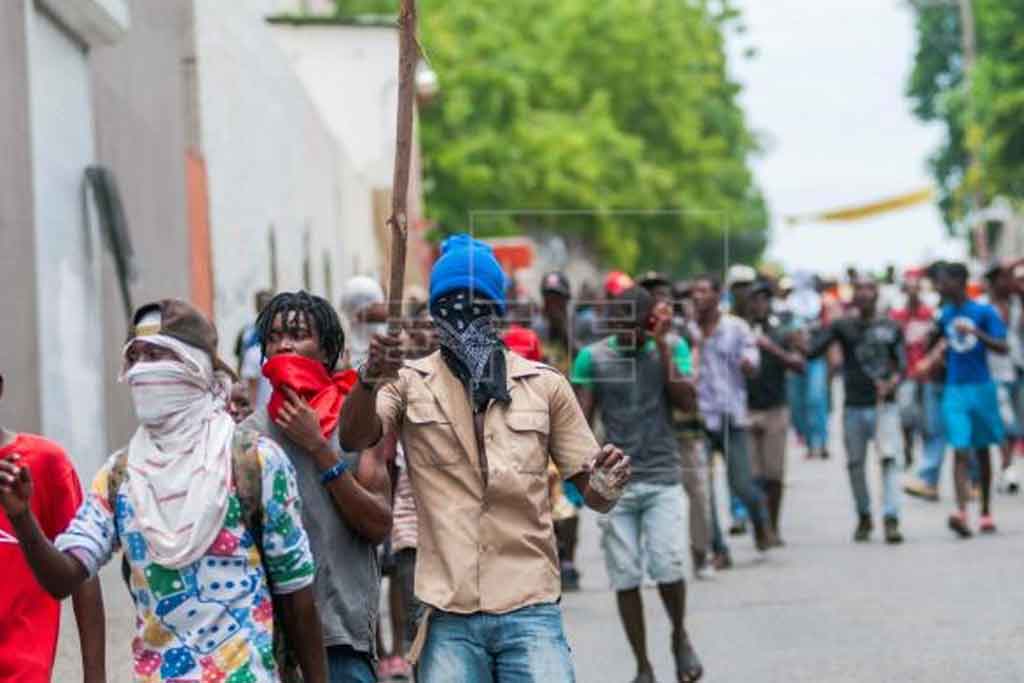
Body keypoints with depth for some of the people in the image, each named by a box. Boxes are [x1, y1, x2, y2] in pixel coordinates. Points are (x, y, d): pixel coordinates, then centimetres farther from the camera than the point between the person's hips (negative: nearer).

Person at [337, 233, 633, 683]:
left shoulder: (545, 385, 9)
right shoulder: (411, 383, 6)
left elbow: (592, 494, 11)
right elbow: (353, 439, -13)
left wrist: (606, 484, -13)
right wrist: (371, 379, -33)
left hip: (530, 609, 1)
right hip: (449, 616, 0)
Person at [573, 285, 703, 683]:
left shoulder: (672, 347, 3)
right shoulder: (592, 358, 2)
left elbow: (686, 402, -10)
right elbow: (581, 420, 2)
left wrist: (662, 345, -12)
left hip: (662, 478, -1)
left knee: (667, 566, -13)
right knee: (625, 577, 0)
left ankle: (680, 636, 16)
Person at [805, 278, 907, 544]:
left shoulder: (891, 328, 7)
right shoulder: (843, 326, 5)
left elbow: (902, 363, 4)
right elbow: (813, 351, -5)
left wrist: (892, 382, -15)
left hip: (884, 405, -1)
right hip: (854, 406, 1)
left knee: (889, 458, -15)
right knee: (855, 463, 7)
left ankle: (891, 519, -19)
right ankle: (864, 517, 24)